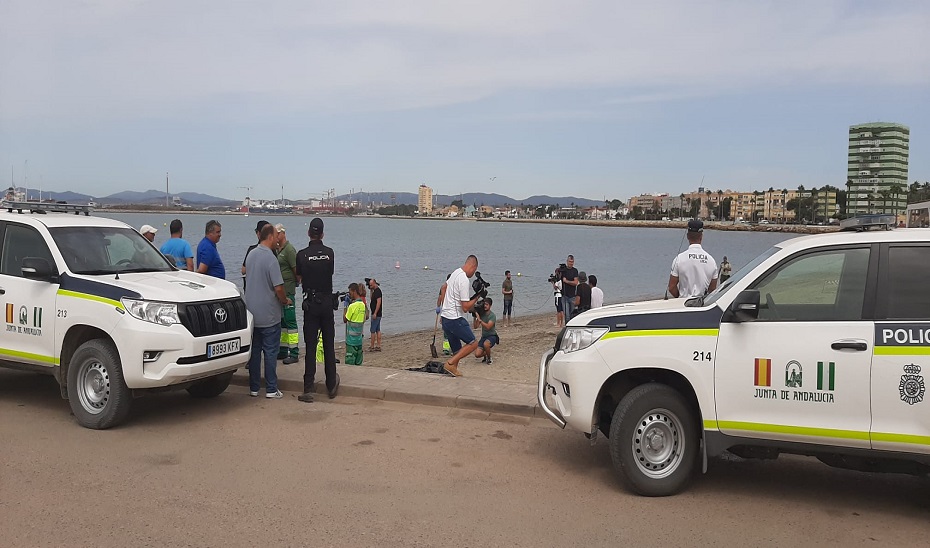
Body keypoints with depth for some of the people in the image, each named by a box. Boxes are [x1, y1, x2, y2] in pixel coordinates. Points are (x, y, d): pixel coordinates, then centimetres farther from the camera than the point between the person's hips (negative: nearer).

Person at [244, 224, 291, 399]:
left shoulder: (251, 255, 6)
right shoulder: (270, 258, -17)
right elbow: (278, 287, -20)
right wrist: (285, 300, 0)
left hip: (252, 312, 7)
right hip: (269, 315, -7)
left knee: (254, 350, 12)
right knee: (270, 352, 1)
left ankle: (253, 388, 17)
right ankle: (271, 389, 5)